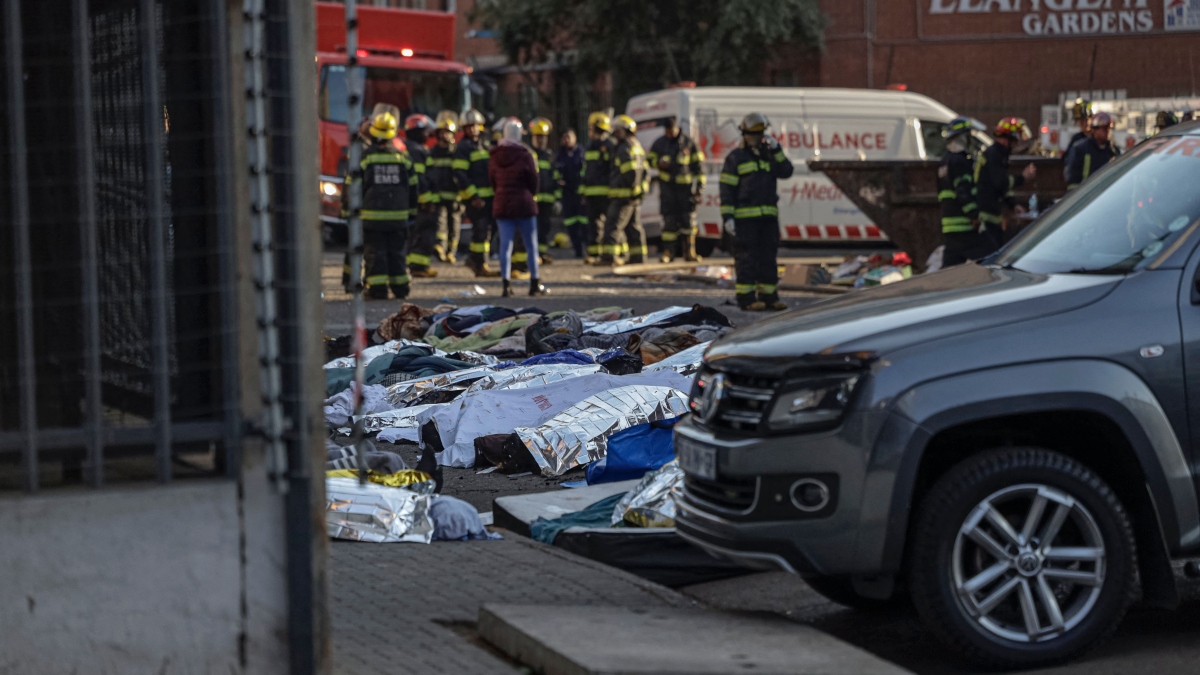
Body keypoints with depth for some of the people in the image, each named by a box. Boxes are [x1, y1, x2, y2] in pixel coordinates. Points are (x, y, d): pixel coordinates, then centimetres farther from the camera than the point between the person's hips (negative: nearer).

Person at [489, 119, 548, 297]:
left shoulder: (494, 155, 1)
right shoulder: (524, 154, -11)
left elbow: (492, 179, 8)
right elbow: (533, 180, -5)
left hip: (501, 204, 3)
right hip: (523, 203, -3)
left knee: (505, 245, 3)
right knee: (531, 245, 7)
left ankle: (505, 284, -3)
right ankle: (534, 284, 9)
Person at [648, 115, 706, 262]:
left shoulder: (688, 142, 2)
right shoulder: (659, 143, 7)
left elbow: (698, 164, 5)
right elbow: (649, 159, 15)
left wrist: (699, 185, 1)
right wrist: (659, 163, -9)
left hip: (685, 185, -1)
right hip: (667, 185, 1)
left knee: (689, 220, -4)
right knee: (668, 220, -1)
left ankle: (689, 252, 3)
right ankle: (668, 252, 3)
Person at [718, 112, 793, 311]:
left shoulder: (769, 156, 17)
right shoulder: (736, 157, 0)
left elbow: (786, 172, 1)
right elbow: (727, 189, -4)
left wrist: (776, 150, -8)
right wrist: (727, 216, -12)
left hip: (768, 216, 5)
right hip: (745, 217, -5)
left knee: (768, 257, 6)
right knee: (747, 257, -6)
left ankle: (769, 296, 11)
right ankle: (746, 298, -3)